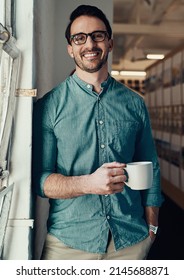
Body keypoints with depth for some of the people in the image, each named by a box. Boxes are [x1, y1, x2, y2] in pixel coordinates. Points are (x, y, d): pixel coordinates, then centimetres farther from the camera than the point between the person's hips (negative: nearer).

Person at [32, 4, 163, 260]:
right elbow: (40, 178, -8)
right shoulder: (49, 106, -4)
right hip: (69, 241, -2)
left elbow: (150, 170, 10)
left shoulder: (135, 104, 4)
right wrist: (88, 184, -24)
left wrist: (152, 226, 6)